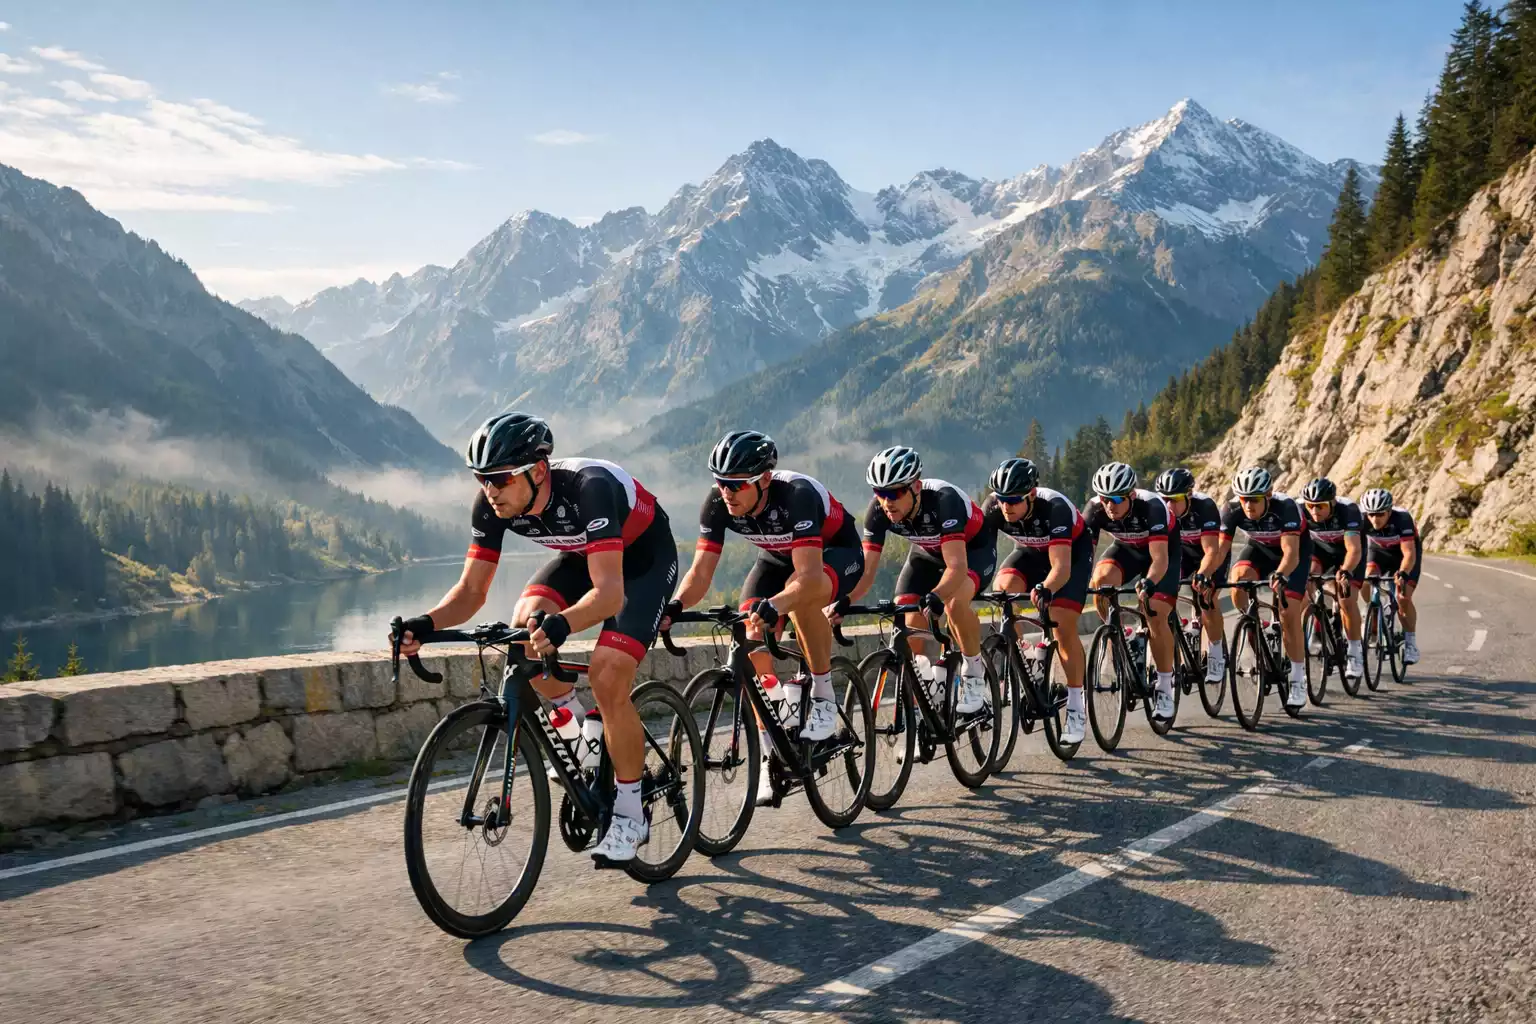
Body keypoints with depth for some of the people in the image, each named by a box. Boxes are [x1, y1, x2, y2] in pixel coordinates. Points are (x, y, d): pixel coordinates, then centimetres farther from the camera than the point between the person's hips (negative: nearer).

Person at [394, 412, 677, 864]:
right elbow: (472, 588, -18)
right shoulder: (494, 503, -22)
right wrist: (426, 623, -37)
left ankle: (630, 815, -3)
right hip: (582, 553, 6)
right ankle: (578, 725, 6)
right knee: (525, 629, -22)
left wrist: (561, 625, -66)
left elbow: (608, 589, -47)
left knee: (607, 676, -21)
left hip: (645, 556, -6)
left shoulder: (588, 487, -39)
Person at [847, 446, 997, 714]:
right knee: (909, 624, -15)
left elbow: (957, 566, -48)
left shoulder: (943, 499, -39)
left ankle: (974, 673, -11)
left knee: (954, 600, -35)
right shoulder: (879, 510, -25)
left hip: (974, 549, -5)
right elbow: (866, 570, -24)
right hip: (928, 552, 5)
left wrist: (934, 597, -66)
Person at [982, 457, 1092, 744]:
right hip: (1032, 551, 4)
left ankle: (1076, 705, -2)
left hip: (1073, 552, -4)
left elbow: (1061, 567, -46)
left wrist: (1044, 589, -66)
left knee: (1063, 626, -17)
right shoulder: (994, 507, -28)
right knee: (1002, 588, -26)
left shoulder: (1054, 507, -39)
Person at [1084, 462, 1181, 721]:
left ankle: (1165, 687, 1)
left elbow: (1160, 558, -43)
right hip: (1127, 548, 3)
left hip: (1164, 549, -3)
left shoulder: (1151, 506, -36)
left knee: (1156, 617, -16)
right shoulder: (1095, 508, -26)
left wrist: (1148, 584, -62)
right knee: (1100, 579, -28)